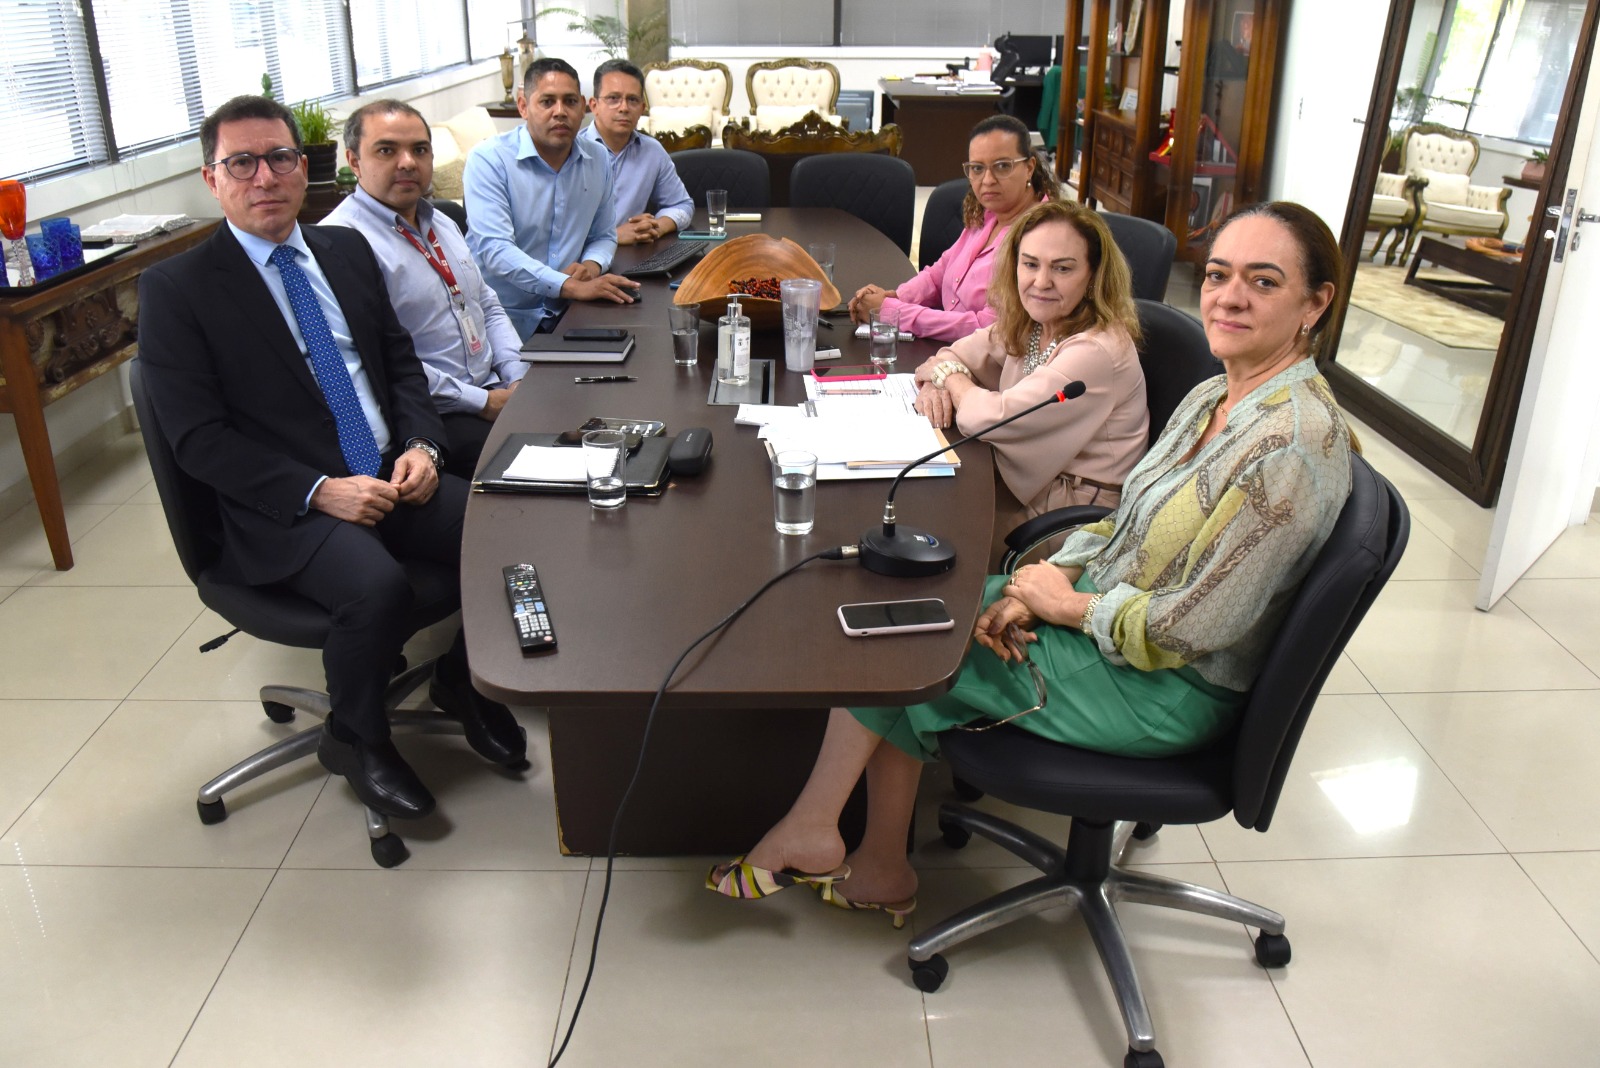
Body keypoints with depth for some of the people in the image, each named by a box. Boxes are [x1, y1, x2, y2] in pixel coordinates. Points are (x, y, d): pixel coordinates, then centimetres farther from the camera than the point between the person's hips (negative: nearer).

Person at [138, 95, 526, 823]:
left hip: (392, 477, 5)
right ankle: (355, 738, 0)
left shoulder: (346, 249, 13)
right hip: (285, 511, -5)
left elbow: (401, 362, 17)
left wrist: (419, 445, -4)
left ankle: (463, 681, 12)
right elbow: (199, 439, -9)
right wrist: (318, 491, -20)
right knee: (376, 588, -33)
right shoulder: (174, 289, -4)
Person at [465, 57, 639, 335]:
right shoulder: (488, 159, -9)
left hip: (565, 315, 5)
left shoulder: (597, 159, 9)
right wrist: (571, 287, -28)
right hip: (505, 321, -5)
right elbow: (493, 248, -20)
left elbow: (603, 236, 20)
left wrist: (592, 265, -5)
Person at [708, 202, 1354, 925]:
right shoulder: (1214, 398, 4)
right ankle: (881, 869, 7)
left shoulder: (1297, 444, -25)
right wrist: (1037, 584, -7)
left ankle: (810, 831, 11)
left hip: (1169, 692, -9)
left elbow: (1191, 629, -26)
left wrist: (1065, 602, -13)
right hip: (1104, 610, 9)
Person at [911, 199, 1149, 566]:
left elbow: (994, 419, -29)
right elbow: (957, 354, 14)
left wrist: (952, 381, -8)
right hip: (1026, 482, 8)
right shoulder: (1027, 326, 3)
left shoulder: (1099, 351, -25)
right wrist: (936, 382, -11)